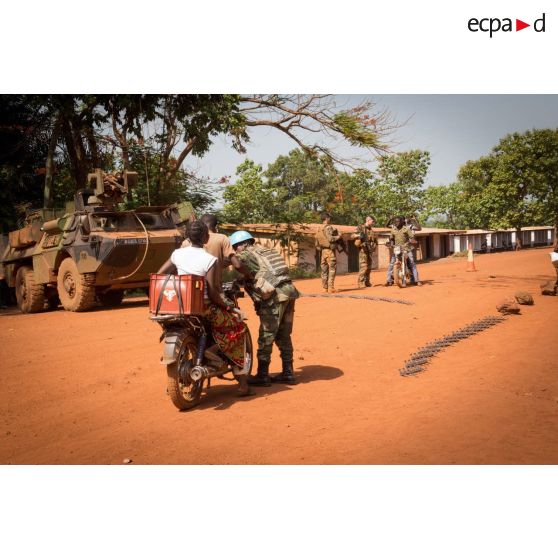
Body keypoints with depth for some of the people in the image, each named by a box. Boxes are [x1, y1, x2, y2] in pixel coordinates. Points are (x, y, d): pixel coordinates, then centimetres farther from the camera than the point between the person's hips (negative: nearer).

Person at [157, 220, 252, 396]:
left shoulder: (177, 254, 3)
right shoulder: (210, 260, -12)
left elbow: (159, 274, 10)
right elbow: (212, 292, -15)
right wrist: (226, 305, 1)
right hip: (202, 308, -6)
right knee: (238, 326, 10)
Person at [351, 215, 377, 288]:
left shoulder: (372, 231, 18)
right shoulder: (360, 227, 1)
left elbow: (375, 241, 27)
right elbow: (352, 235, -7)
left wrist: (374, 247, 7)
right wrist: (358, 235, -27)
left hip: (369, 250, 7)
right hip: (363, 250, -7)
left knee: (369, 267, 9)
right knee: (363, 266, -14)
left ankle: (367, 282, 18)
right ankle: (361, 283, -12)